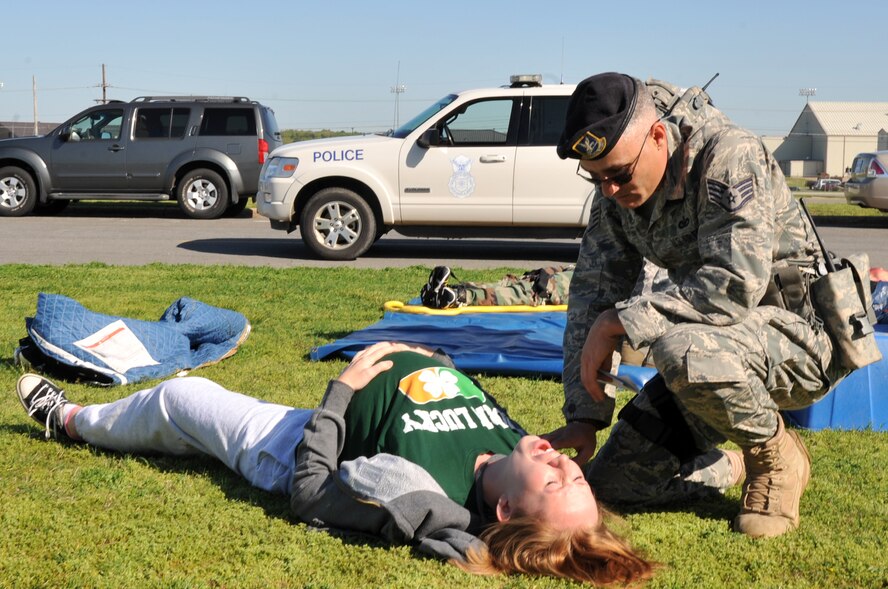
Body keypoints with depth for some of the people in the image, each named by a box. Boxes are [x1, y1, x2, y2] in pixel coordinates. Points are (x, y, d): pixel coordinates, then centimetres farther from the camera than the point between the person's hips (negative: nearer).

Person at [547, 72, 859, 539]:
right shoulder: (615, 190, -2)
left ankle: (776, 457, -10)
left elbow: (735, 286, -34)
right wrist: (582, 417, -9)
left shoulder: (730, 156, -24)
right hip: (714, 340, 7)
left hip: (802, 338, -6)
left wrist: (619, 321, -28)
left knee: (685, 350, -39)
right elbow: (592, 290, -2)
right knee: (612, 485, -3)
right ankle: (716, 462, 25)